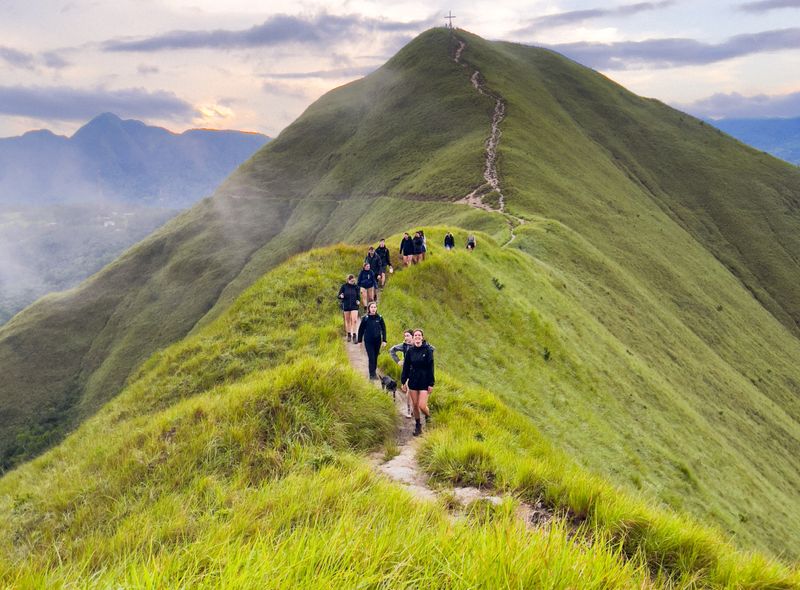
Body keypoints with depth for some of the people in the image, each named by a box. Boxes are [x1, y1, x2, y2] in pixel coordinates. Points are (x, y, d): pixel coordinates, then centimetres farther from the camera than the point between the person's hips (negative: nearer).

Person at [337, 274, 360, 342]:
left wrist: (358, 301, -9)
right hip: (346, 306, 0)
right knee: (347, 321, 10)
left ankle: (354, 335, -3)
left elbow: (358, 295, 10)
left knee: (354, 320, -10)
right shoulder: (344, 286, -4)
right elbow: (339, 296, 0)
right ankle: (349, 335, 23)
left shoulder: (356, 287, -1)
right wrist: (341, 296, -23)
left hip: (354, 306, 0)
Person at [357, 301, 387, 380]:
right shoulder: (365, 318, -5)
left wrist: (384, 340, -2)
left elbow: (383, 329, 4)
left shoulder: (379, 318, -1)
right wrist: (359, 341, 4)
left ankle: (374, 372, 29)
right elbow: (361, 330, 2)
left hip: (377, 341, 2)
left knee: (375, 357, 12)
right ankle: (372, 374, -2)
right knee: (371, 358, -6)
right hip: (368, 341, -2)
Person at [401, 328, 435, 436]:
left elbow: (430, 367, -6)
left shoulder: (428, 350, -8)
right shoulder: (410, 350, 1)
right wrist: (403, 381, 4)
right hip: (413, 381, 3)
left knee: (422, 406, -9)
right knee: (415, 405, 9)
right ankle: (417, 426, 26)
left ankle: (428, 416, 25)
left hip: (424, 381, -3)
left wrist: (431, 384, -8)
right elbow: (406, 366, 6)